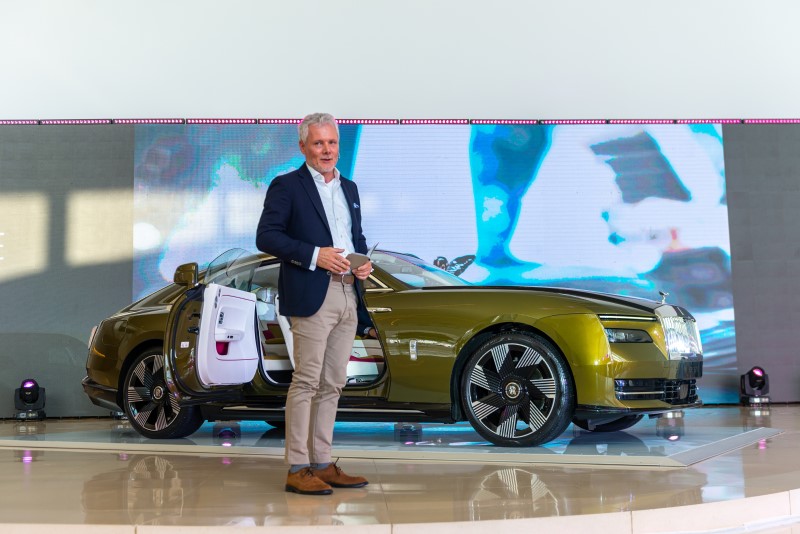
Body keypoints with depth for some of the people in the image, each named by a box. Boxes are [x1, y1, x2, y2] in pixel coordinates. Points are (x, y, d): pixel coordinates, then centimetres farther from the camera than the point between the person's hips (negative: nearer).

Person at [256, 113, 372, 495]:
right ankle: (297, 469, 0)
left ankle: (322, 464, 17)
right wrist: (314, 255, -18)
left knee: (332, 384, 9)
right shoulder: (286, 186, -1)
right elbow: (266, 237, -9)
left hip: (348, 296, 7)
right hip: (312, 295, -7)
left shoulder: (349, 188, 19)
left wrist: (365, 262, 4)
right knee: (306, 382, -6)